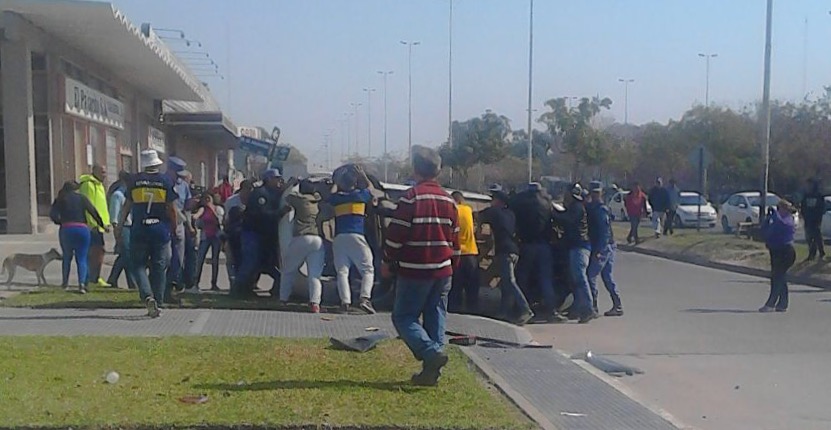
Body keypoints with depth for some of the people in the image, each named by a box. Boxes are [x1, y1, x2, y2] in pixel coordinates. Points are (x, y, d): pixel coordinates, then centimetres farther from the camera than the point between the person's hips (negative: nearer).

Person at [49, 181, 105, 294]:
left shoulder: (60, 200, 12)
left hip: (66, 229, 1)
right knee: (81, 258, 1)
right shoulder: (82, 198, 10)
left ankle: (65, 282, 22)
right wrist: (102, 224, 15)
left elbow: (52, 214, 0)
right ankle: (82, 283, -17)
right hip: (82, 229, -1)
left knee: (67, 257, 20)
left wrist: (60, 222, 15)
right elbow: (94, 212, 7)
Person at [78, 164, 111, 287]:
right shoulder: (88, 185, -10)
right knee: (97, 251, -11)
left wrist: (106, 223, 19)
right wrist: (93, 223, -21)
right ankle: (94, 280, -9)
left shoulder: (99, 185, 22)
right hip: (92, 226, -10)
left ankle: (94, 278, 17)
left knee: (99, 252, 11)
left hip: (99, 225, 10)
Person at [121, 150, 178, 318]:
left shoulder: (134, 181, 2)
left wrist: (120, 225, 17)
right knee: (159, 267, 8)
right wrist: (174, 227, 9)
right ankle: (157, 303, 11)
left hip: (139, 230, 0)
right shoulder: (166, 181, -2)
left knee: (138, 264, 7)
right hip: (161, 229, 0)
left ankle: (147, 296, -15)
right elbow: (172, 209, -3)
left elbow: (127, 206, 7)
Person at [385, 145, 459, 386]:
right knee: (435, 319, 10)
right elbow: (455, 238, 15)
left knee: (403, 317, 3)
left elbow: (396, 234, -11)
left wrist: (388, 260, 1)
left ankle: (432, 352, -17)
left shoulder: (411, 197, -11)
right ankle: (431, 370, 9)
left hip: (414, 271, -6)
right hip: (443, 271, 6)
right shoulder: (449, 200, 9)